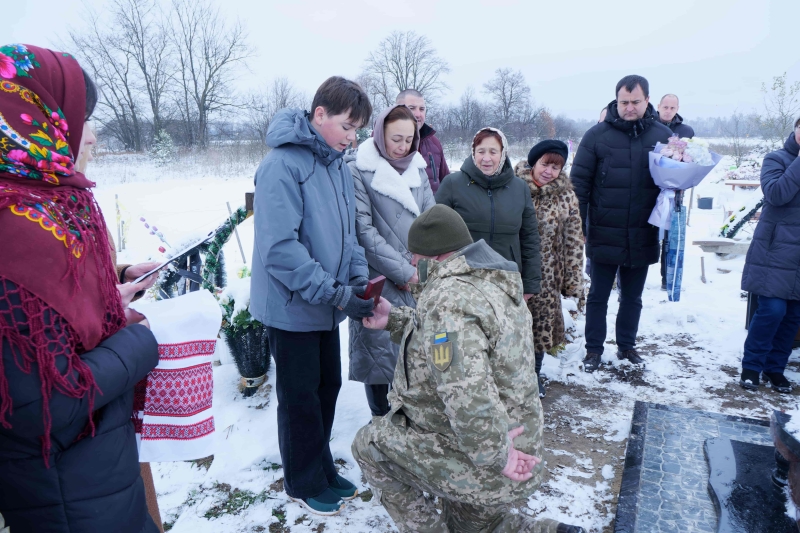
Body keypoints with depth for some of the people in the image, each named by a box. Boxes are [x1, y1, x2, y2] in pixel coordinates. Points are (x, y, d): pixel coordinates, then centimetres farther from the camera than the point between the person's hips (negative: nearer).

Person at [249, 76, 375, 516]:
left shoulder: (338, 166, 4)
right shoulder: (282, 165, -20)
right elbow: (279, 249, -26)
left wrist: (358, 277, -3)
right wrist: (335, 294, -25)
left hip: (327, 304, 8)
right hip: (292, 305, -7)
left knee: (328, 386, 18)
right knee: (301, 397, 9)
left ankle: (322, 469, 39)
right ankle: (304, 483, 31)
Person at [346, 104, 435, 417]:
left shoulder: (417, 168, 10)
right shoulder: (359, 171, -7)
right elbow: (363, 230, -11)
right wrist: (403, 271, -11)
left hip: (418, 280, 5)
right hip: (379, 281, -4)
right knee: (380, 350, 3)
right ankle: (381, 421, 22)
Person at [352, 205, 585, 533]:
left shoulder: (448, 299, -27)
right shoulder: (492, 283, 4)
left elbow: (467, 395, -37)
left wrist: (496, 456, -25)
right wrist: (393, 319, 10)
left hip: (488, 469, -9)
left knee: (369, 444, 8)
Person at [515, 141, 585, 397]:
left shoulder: (566, 196, 2)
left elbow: (574, 242, 3)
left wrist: (575, 282, 1)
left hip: (547, 277, 2)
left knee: (542, 324, 10)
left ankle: (535, 374, 32)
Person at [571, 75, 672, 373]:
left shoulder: (662, 135, 2)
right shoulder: (597, 134, -5)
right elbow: (579, 182, -5)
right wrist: (578, 226, -9)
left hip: (642, 237, 2)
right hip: (603, 236, -2)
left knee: (632, 297, 17)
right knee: (598, 296, 10)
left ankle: (626, 345, 33)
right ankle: (593, 349, 24)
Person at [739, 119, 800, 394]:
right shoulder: (778, 159, -1)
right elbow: (776, 193, -19)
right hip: (777, 250, -5)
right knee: (772, 310, -8)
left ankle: (775, 367, 21)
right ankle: (751, 366, 8)